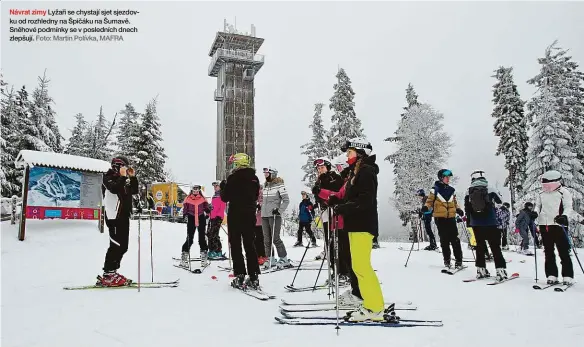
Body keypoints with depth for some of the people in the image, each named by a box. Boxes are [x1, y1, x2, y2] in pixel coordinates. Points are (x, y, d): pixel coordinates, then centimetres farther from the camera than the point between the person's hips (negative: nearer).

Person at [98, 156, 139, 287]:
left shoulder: (123, 179, 18)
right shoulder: (108, 177, -6)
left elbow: (134, 191, 15)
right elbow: (115, 189, -25)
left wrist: (132, 177, 6)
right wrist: (123, 176, -17)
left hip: (124, 216, 9)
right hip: (114, 216, -9)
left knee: (122, 246, 10)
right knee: (117, 245, -13)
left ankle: (111, 273, 17)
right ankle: (108, 275, -9)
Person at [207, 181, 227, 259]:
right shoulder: (214, 196, 21)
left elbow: (222, 208, -12)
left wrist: (219, 216, -18)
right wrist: (210, 215, 17)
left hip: (218, 217, -9)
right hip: (212, 217, 9)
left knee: (214, 235, -13)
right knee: (209, 234, 9)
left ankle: (219, 252, -10)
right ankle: (211, 252, 17)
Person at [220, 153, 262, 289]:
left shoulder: (233, 178, -12)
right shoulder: (254, 178, 5)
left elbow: (225, 197, -8)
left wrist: (223, 187, 10)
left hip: (235, 215, -5)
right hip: (250, 214, 5)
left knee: (236, 245, 3)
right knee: (249, 244, 10)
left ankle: (239, 276, 1)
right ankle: (254, 277, 9)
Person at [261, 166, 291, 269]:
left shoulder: (279, 185, -5)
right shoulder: (265, 185, 15)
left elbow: (286, 200, -7)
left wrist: (279, 210, -14)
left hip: (275, 215, -7)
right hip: (264, 215, 7)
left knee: (275, 238, -9)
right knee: (267, 239, 6)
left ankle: (284, 259, 0)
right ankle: (270, 259, 16)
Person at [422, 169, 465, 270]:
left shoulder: (451, 190, 13)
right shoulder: (435, 190, 0)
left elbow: (454, 203, 21)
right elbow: (430, 200, -1)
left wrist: (458, 209, 4)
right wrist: (426, 207, -20)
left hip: (451, 218, 3)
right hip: (440, 218, -3)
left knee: (455, 239, -3)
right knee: (444, 240, 4)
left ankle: (458, 261, 4)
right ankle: (447, 261, 15)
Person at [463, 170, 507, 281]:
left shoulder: (468, 193, 2)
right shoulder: (490, 190, -4)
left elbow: (467, 210, 4)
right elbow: (501, 204, 7)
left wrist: (469, 220, 13)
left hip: (476, 224, 3)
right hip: (490, 223, -2)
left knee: (480, 247, 12)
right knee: (495, 247, 2)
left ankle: (481, 270, 13)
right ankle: (500, 271, 0)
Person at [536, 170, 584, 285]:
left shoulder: (563, 192, 0)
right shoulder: (541, 194, 15)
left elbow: (568, 208, -6)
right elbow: (538, 207, 18)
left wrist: (564, 216, -25)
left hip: (558, 225, -5)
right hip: (544, 225, 5)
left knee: (564, 252, -2)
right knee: (548, 252, 7)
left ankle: (568, 276, 5)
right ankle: (551, 275, 12)